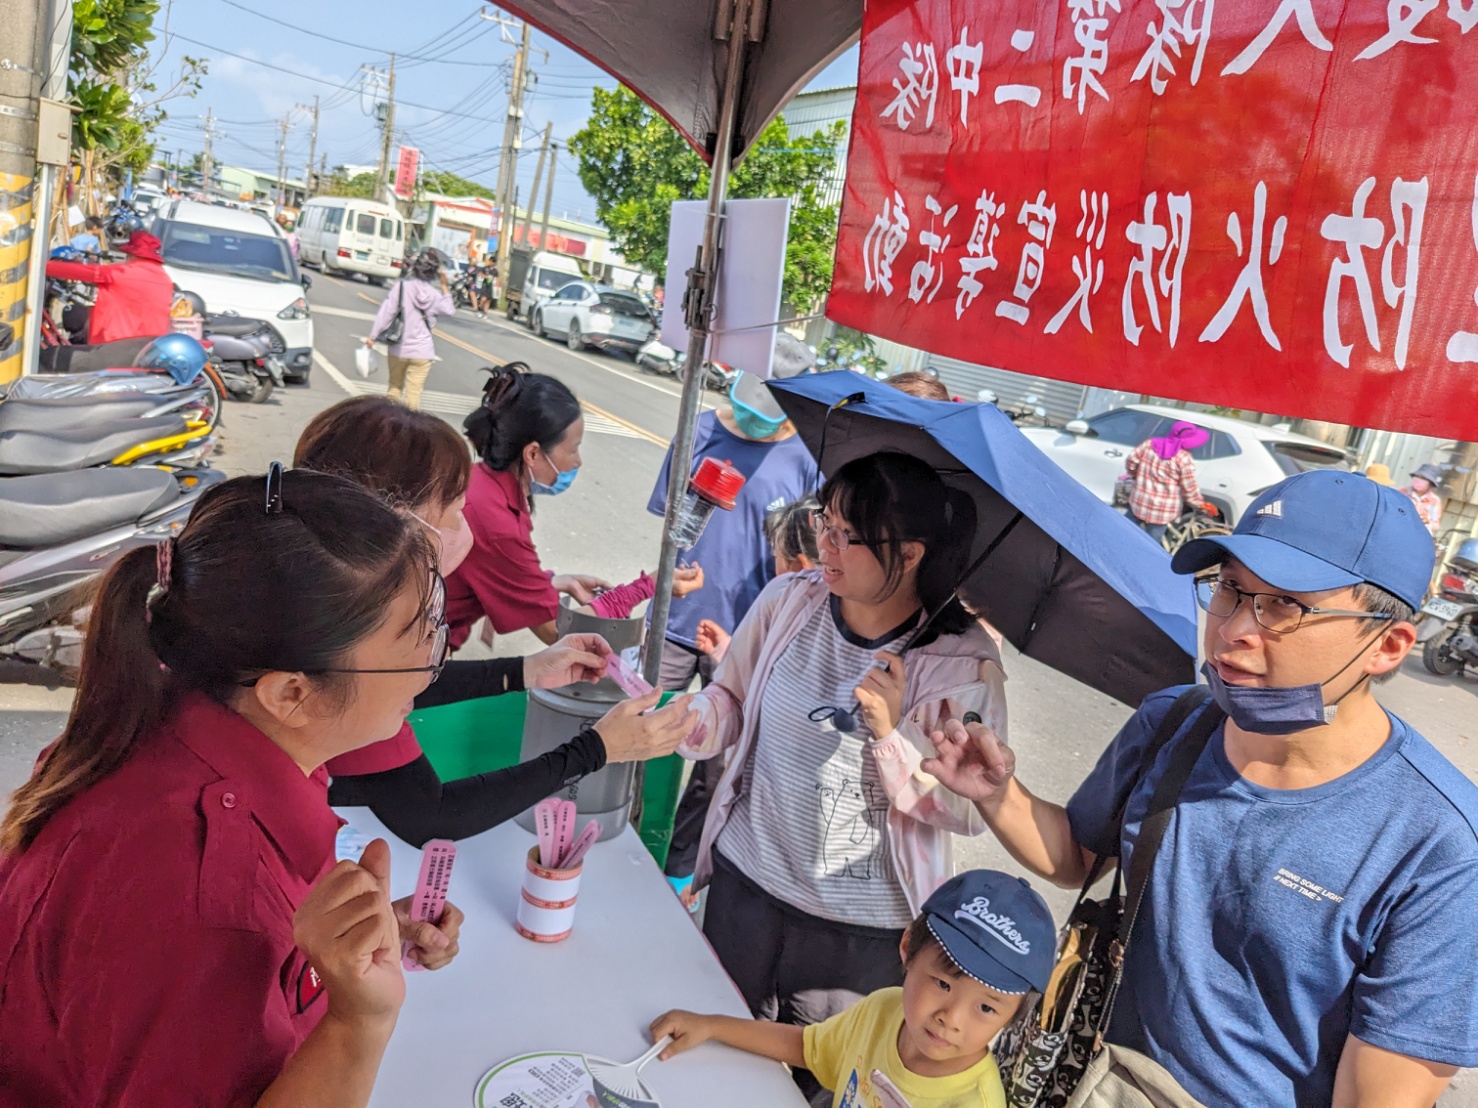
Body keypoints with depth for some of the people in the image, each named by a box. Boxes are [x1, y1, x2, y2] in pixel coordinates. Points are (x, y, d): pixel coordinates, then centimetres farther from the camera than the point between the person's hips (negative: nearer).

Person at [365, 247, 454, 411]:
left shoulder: (403, 286, -9)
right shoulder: (435, 294, -5)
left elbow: (386, 311, -10)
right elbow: (450, 311, 12)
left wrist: (372, 335, -4)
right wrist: (444, 287, 12)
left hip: (399, 349, 0)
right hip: (422, 351, 0)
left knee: (395, 387, 18)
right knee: (414, 392, 3)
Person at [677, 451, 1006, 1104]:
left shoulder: (963, 665, -18)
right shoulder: (787, 601, -8)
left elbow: (971, 812, -17)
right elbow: (729, 705, 1)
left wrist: (892, 736, -30)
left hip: (865, 930, -3)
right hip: (746, 883, 3)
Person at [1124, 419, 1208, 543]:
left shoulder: (1149, 444, -4)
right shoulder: (1184, 458, -16)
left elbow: (1131, 463, 2)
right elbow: (1189, 488, -12)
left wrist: (1137, 476, 22)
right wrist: (1200, 504, 4)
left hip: (1139, 502, 4)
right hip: (1162, 510, -4)